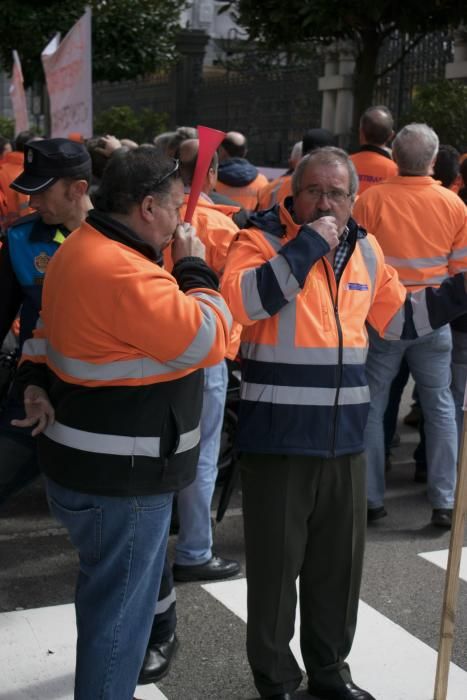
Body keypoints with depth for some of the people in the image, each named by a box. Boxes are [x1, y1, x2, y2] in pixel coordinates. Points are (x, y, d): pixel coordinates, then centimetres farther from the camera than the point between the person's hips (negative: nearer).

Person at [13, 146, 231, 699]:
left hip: (89, 462, 11)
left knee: (107, 596, 26)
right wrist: (193, 269, -10)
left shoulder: (81, 249, 8)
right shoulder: (126, 273, -26)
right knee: (120, 609, 5)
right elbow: (208, 340, -22)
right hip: (120, 477, -11)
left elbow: (48, 327, 18)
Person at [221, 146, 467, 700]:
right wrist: (306, 246, -24)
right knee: (276, 565, 7)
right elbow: (237, 302, -28)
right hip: (277, 440, -6)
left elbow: (398, 317, 19)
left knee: (339, 564, 19)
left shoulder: (365, 249, 10)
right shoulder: (262, 240, -8)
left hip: (344, 439, 6)